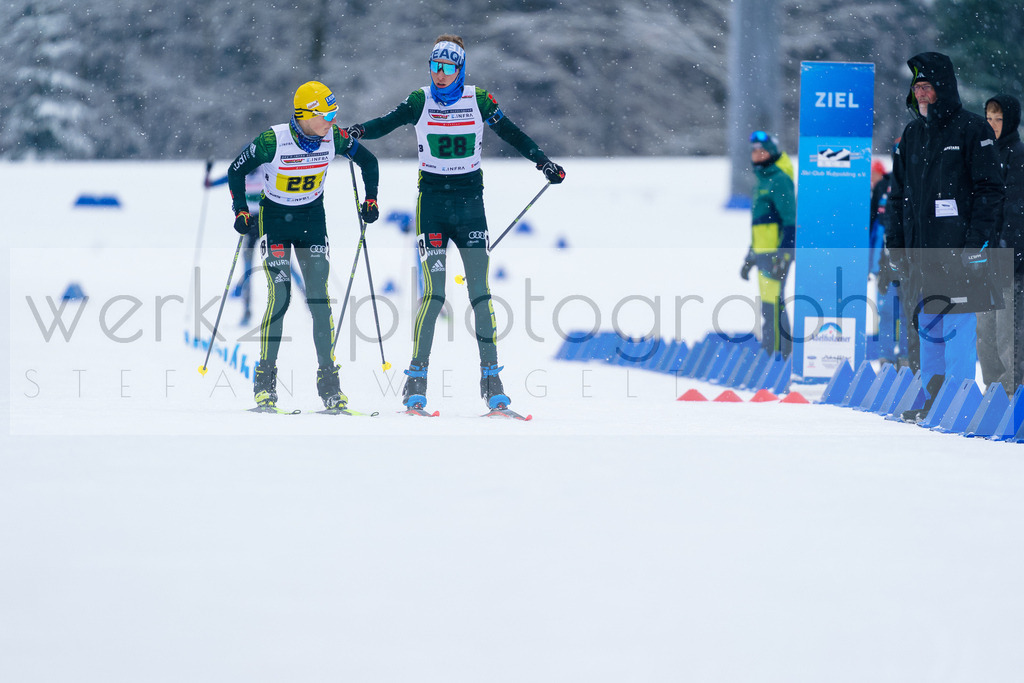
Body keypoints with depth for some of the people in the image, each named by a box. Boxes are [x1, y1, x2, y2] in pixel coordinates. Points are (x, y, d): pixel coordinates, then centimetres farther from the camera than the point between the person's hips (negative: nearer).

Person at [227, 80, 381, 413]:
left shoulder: (333, 138, -13)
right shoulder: (272, 141, -23)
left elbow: (368, 161, 5)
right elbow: (236, 170, -9)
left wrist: (371, 199, -1)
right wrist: (241, 211, -14)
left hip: (312, 221, 3)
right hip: (274, 220, -3)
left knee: (319, 297, -5)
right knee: (280, 296, -14)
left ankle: (329, 382, -1)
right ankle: (265, 382, -7)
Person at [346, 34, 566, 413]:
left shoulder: (478, 100, 2)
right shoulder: (420, 101, 2)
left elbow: (510, 133, 7)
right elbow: (387, 122, -6)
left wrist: (542, 161, -2)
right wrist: (358, 132, -26)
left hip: (469, 201, 1)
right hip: (432, 202, -1)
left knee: (479, 293, -4)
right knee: (433, 293, -9)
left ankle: (491, 380, 1)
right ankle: (416, 381, -4)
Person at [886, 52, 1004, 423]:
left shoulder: (971, 129, -4)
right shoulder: (911, 135, 16)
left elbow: (989, 190, -7)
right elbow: (899, 195, 22)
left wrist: (978, 239, -14)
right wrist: (896, 245, 16)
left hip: (959, 252, -6)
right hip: (921, 251, 6)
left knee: (958, 329, -9)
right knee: (928, 329, 7)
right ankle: (932, 401, 13)